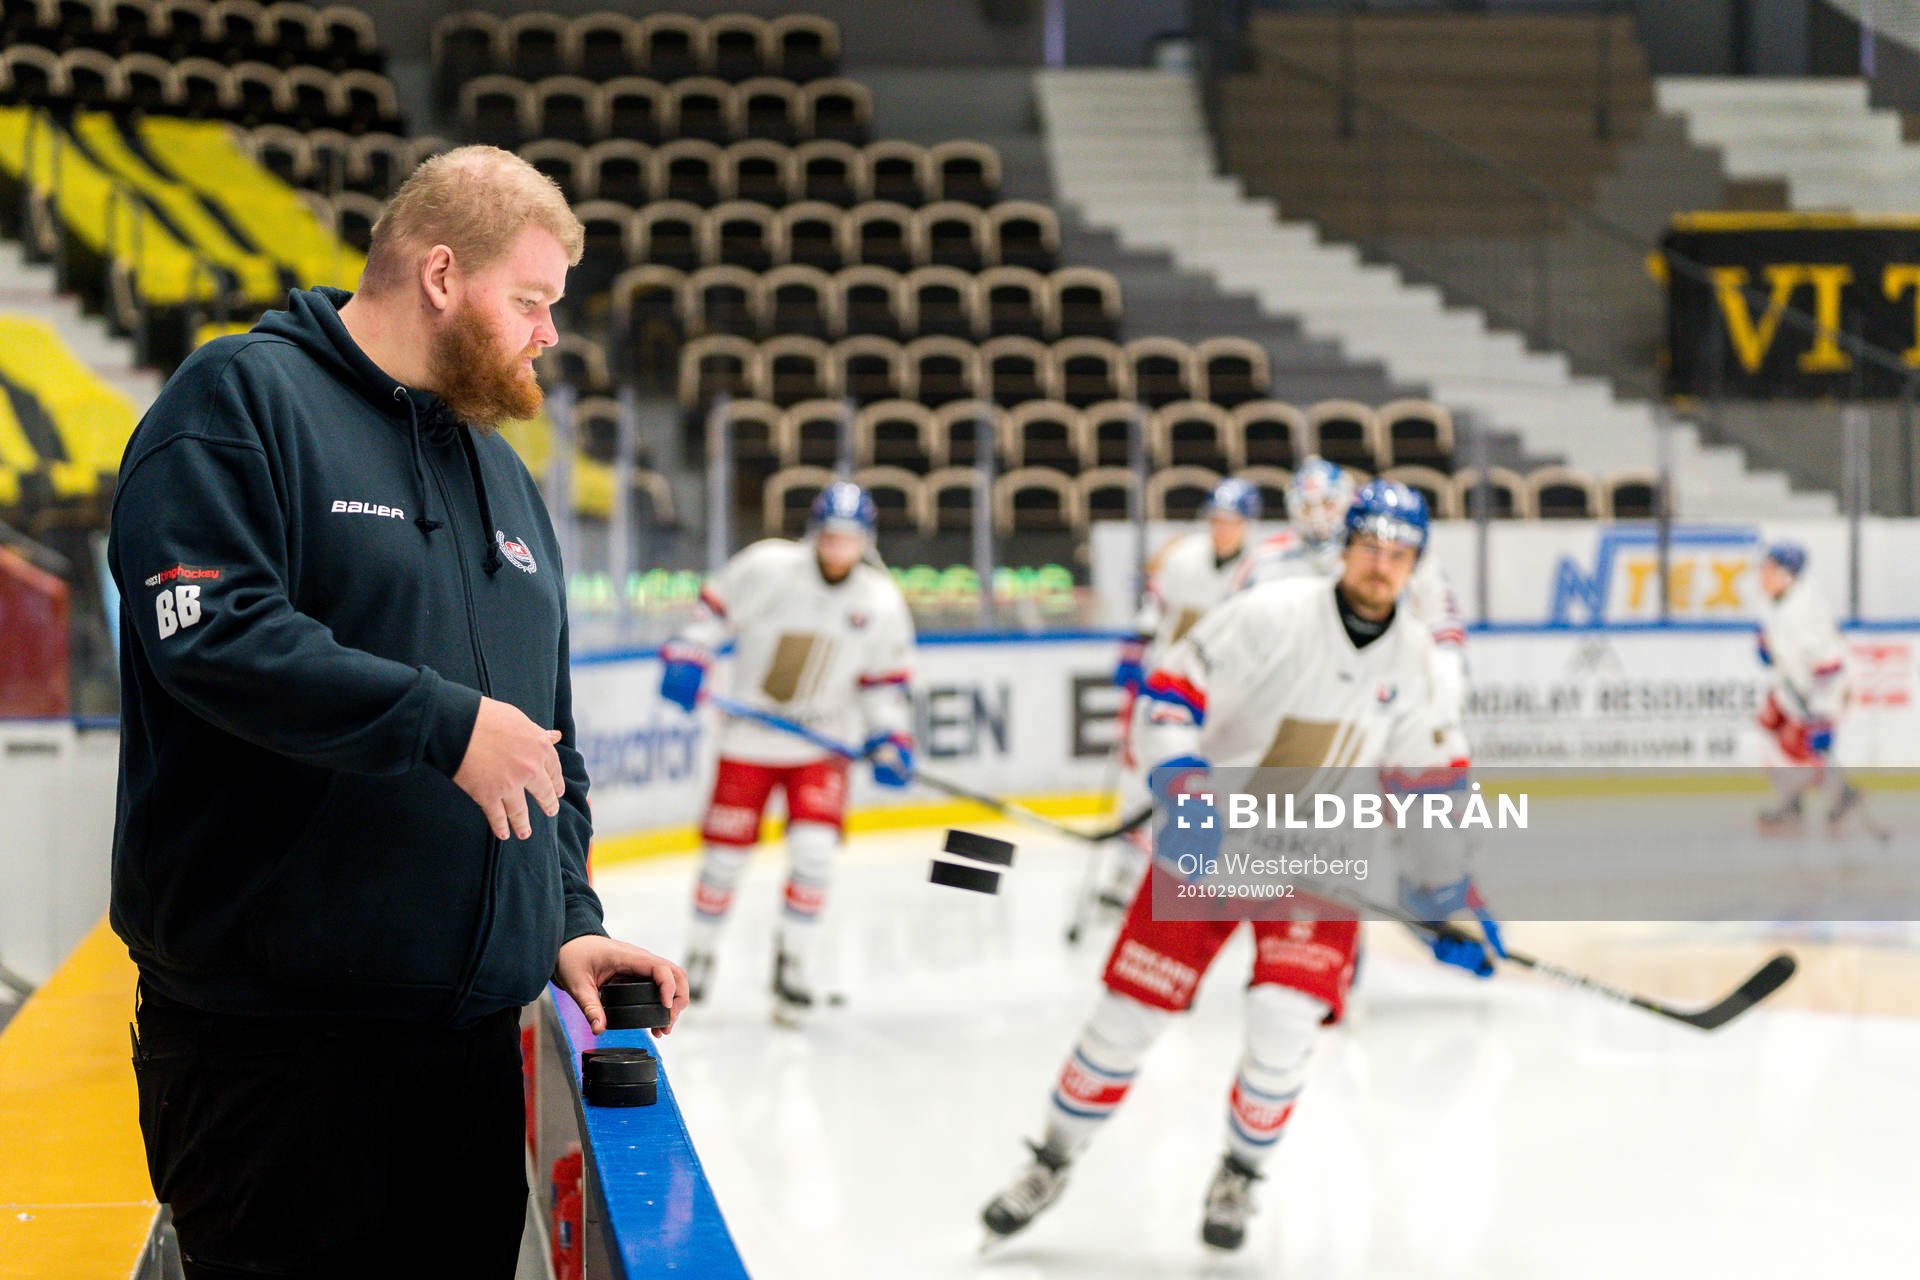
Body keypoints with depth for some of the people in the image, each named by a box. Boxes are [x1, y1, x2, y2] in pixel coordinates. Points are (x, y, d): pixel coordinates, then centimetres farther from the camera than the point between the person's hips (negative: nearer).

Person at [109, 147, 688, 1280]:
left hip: (473, 1030, 8)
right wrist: (445, 724, -20)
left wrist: (565, 923, 9)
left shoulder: (502, 475, 21)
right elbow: (208, 632, -21)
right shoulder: (245, 400, -5)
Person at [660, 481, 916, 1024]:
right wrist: (686, 660, -13)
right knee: (726, 850, 3)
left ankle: (796, 953, 2)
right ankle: (701, 949, 25)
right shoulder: (766, 568, -13)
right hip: (750, 737, -1)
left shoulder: (881, 603, -5)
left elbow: (885, 681, 4)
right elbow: (714, 608, -2)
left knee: (813, 845, -16)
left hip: (824, 740, 1)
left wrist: (889, 741, -6)